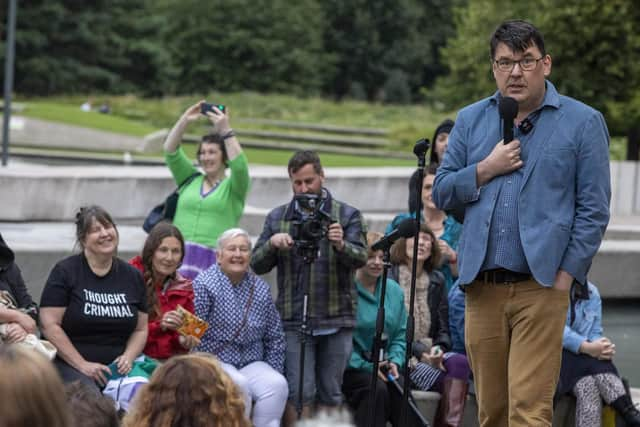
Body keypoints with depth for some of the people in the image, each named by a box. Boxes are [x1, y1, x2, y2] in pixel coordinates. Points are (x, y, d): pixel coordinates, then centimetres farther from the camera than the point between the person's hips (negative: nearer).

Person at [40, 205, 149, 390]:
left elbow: (140, 329, 16)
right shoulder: (65, 272, 0)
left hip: (116, 366, 4)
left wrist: (128, 358, -4)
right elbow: (50, 325, -6)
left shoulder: (132, 276, 14)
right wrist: (82, 365, -13)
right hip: (69, 364, -4)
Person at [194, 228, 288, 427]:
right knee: (239, 384, -34)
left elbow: (275, 338, 17)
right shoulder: (204, 285, -3)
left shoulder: (261, 289, 13)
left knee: (277, 384, -25)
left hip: (251, 363, 4)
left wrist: (274, 372, 6)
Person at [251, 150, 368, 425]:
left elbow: (360, 258, -6)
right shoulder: (277, 218, 11)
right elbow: (257, 265, 8)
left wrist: (341, 245, -27)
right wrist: (272, 244, -12)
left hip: (336, 320, 0)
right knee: (298, 392, -7)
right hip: (294, 320, 0)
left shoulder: (347, 215, 6)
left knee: (331, 393, 4)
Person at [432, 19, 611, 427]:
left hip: (541, 286, -4)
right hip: (482, 286, 4)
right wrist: (485, 170, -3)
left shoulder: (583, 122, 2)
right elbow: (442, 193, 14)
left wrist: (566, 275, -8)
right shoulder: (470, 120, 14)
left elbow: (594, 209, -1)